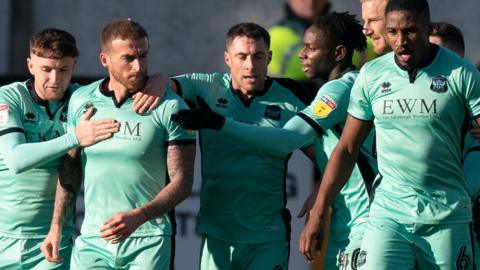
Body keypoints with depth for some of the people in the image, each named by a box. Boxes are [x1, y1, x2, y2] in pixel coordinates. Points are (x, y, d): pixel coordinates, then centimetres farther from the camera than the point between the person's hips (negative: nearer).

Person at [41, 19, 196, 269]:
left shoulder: (169, 107, -5)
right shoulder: (81, 101, 6)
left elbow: (181, 182, -7)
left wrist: (138, 216, -21)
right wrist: (56, 225, 12)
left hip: (149, 243, -3)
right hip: (93, 240, 3)